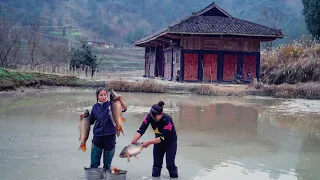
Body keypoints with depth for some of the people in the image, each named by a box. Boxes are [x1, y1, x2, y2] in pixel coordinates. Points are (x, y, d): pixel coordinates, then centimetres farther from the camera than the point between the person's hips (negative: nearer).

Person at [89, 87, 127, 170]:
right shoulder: (95, 107, 5)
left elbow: (124, 109, -18)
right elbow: (91, 121, 15)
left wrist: (120, 100, -33)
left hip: (109, 136, -2)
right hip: (97, 136, 3)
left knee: (107, 163, 9)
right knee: (94, 163, 7)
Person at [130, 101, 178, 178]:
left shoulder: (167, 120, -36)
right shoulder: (149, 116, -24)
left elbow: (163, 138, -33)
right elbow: (140, 130, -27)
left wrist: (148, 143, -36)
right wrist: (131, 143, -37)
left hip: (170, 141, -4)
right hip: (158, 139, 4)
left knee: (170, 164, -7)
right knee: (157, 163, 2)